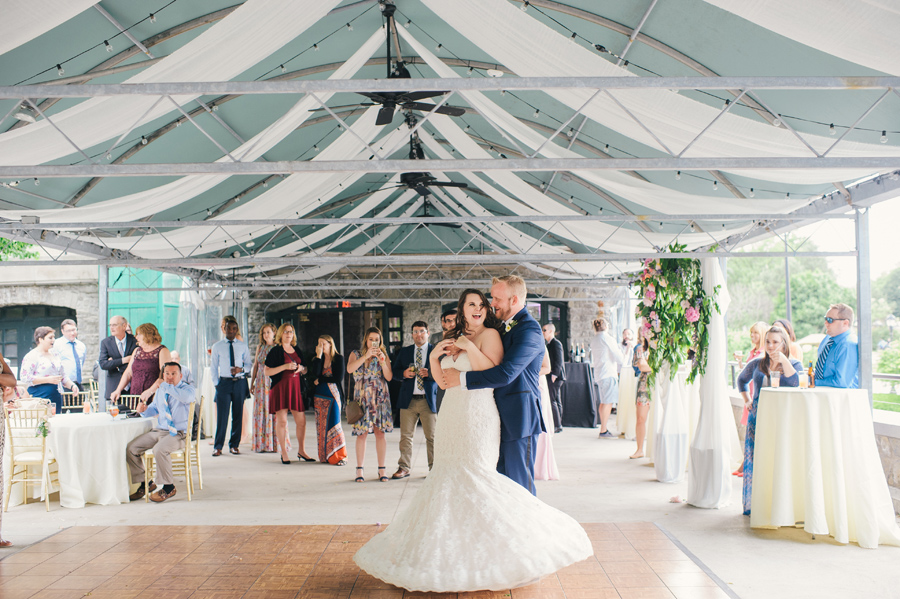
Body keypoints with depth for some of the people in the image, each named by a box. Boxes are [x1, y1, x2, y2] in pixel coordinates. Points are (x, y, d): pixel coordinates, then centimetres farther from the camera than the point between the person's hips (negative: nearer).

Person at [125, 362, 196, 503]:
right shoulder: (160, 391, 16)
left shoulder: (188, 389, -6)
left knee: (159, 449, -34)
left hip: (179, 434, -8)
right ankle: (145, 483, 12)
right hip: (159, 430, 8)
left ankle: (168, 487, -15)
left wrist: (166, 386, -22)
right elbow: (154, 409, 31)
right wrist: (144, 410, 5)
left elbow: (187, 397, -32)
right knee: (131, 449, -2)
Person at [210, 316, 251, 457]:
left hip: (240, 383, 1)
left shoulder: (243, 346, 9)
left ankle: (234, 445, 14)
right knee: (222, 415, -5)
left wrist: (241, 369, -10)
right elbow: (213, 367, 8)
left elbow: (249, 364, 11)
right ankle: (218, 447, 3)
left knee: (238, 415, 4)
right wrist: (216, 384, 0)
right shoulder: (217, 346, 6)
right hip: (224, 382, -1)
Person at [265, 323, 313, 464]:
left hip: (296, 387, 5)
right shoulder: (275, 351, -1)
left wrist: (301, 368, 0)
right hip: (280, 388, -5)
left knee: (301, 420, 3)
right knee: (282, 421, -3)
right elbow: (267, 372, -8)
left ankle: (301, 451, 16)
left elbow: (305, 370, 24)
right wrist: (285, 366, -16)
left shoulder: (297, 351, 16)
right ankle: (284, 453, 8)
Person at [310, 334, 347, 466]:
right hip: (320, 395, 5)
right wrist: (318, 355, -9)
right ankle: (325, 456, 10)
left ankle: (339, 456, -1)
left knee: (333, 424, -7)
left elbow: (338, 378, -11)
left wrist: (320, 380, -6)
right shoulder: (318, 359, 11)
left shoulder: (338, 358, -2)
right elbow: (314, 374, -8)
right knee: (322, 425, 3)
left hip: (333, 395, -5)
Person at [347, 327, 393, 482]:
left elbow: (389, 377, -1)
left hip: (380, 398, 1)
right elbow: (350, 369, -13)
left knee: (380, 432, -1)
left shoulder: (384, 355, 10)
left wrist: (382, 360, -13)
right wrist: (366, 356, -19)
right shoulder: (356, 354, 8)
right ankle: (359, 470, 5)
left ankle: (381, 470, 5)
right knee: (362, 433, -3)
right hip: (362, 398, -1)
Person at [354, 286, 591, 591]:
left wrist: (469, 347, -18)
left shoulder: (490, 334, -5)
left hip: (477, 416, -8)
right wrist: (434, 357, 2)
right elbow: (442, 380, 17)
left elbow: (493, 372, -18)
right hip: (453, 415, 8)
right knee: (447, 473, 10)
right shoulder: (455, 339, 16)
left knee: (475, 473, -9)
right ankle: (452, 542, 21)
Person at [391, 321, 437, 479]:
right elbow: (395, 373, 12)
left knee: (431, 436, 2)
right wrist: (404, 373, -9)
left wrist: (429, 373, -19)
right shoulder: (404, 352, 14)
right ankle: (404, 468, 13)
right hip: (408, 400, 2)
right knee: (405, 435, 4)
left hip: (429, 400, -2)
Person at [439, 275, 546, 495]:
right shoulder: (503, 326, 14)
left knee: (519, 484, -1)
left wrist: (462, 378, -21)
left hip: (519, 418, -9)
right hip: (501, 418, 9)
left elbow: (506, 373, -27)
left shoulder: (528, 329, -17)